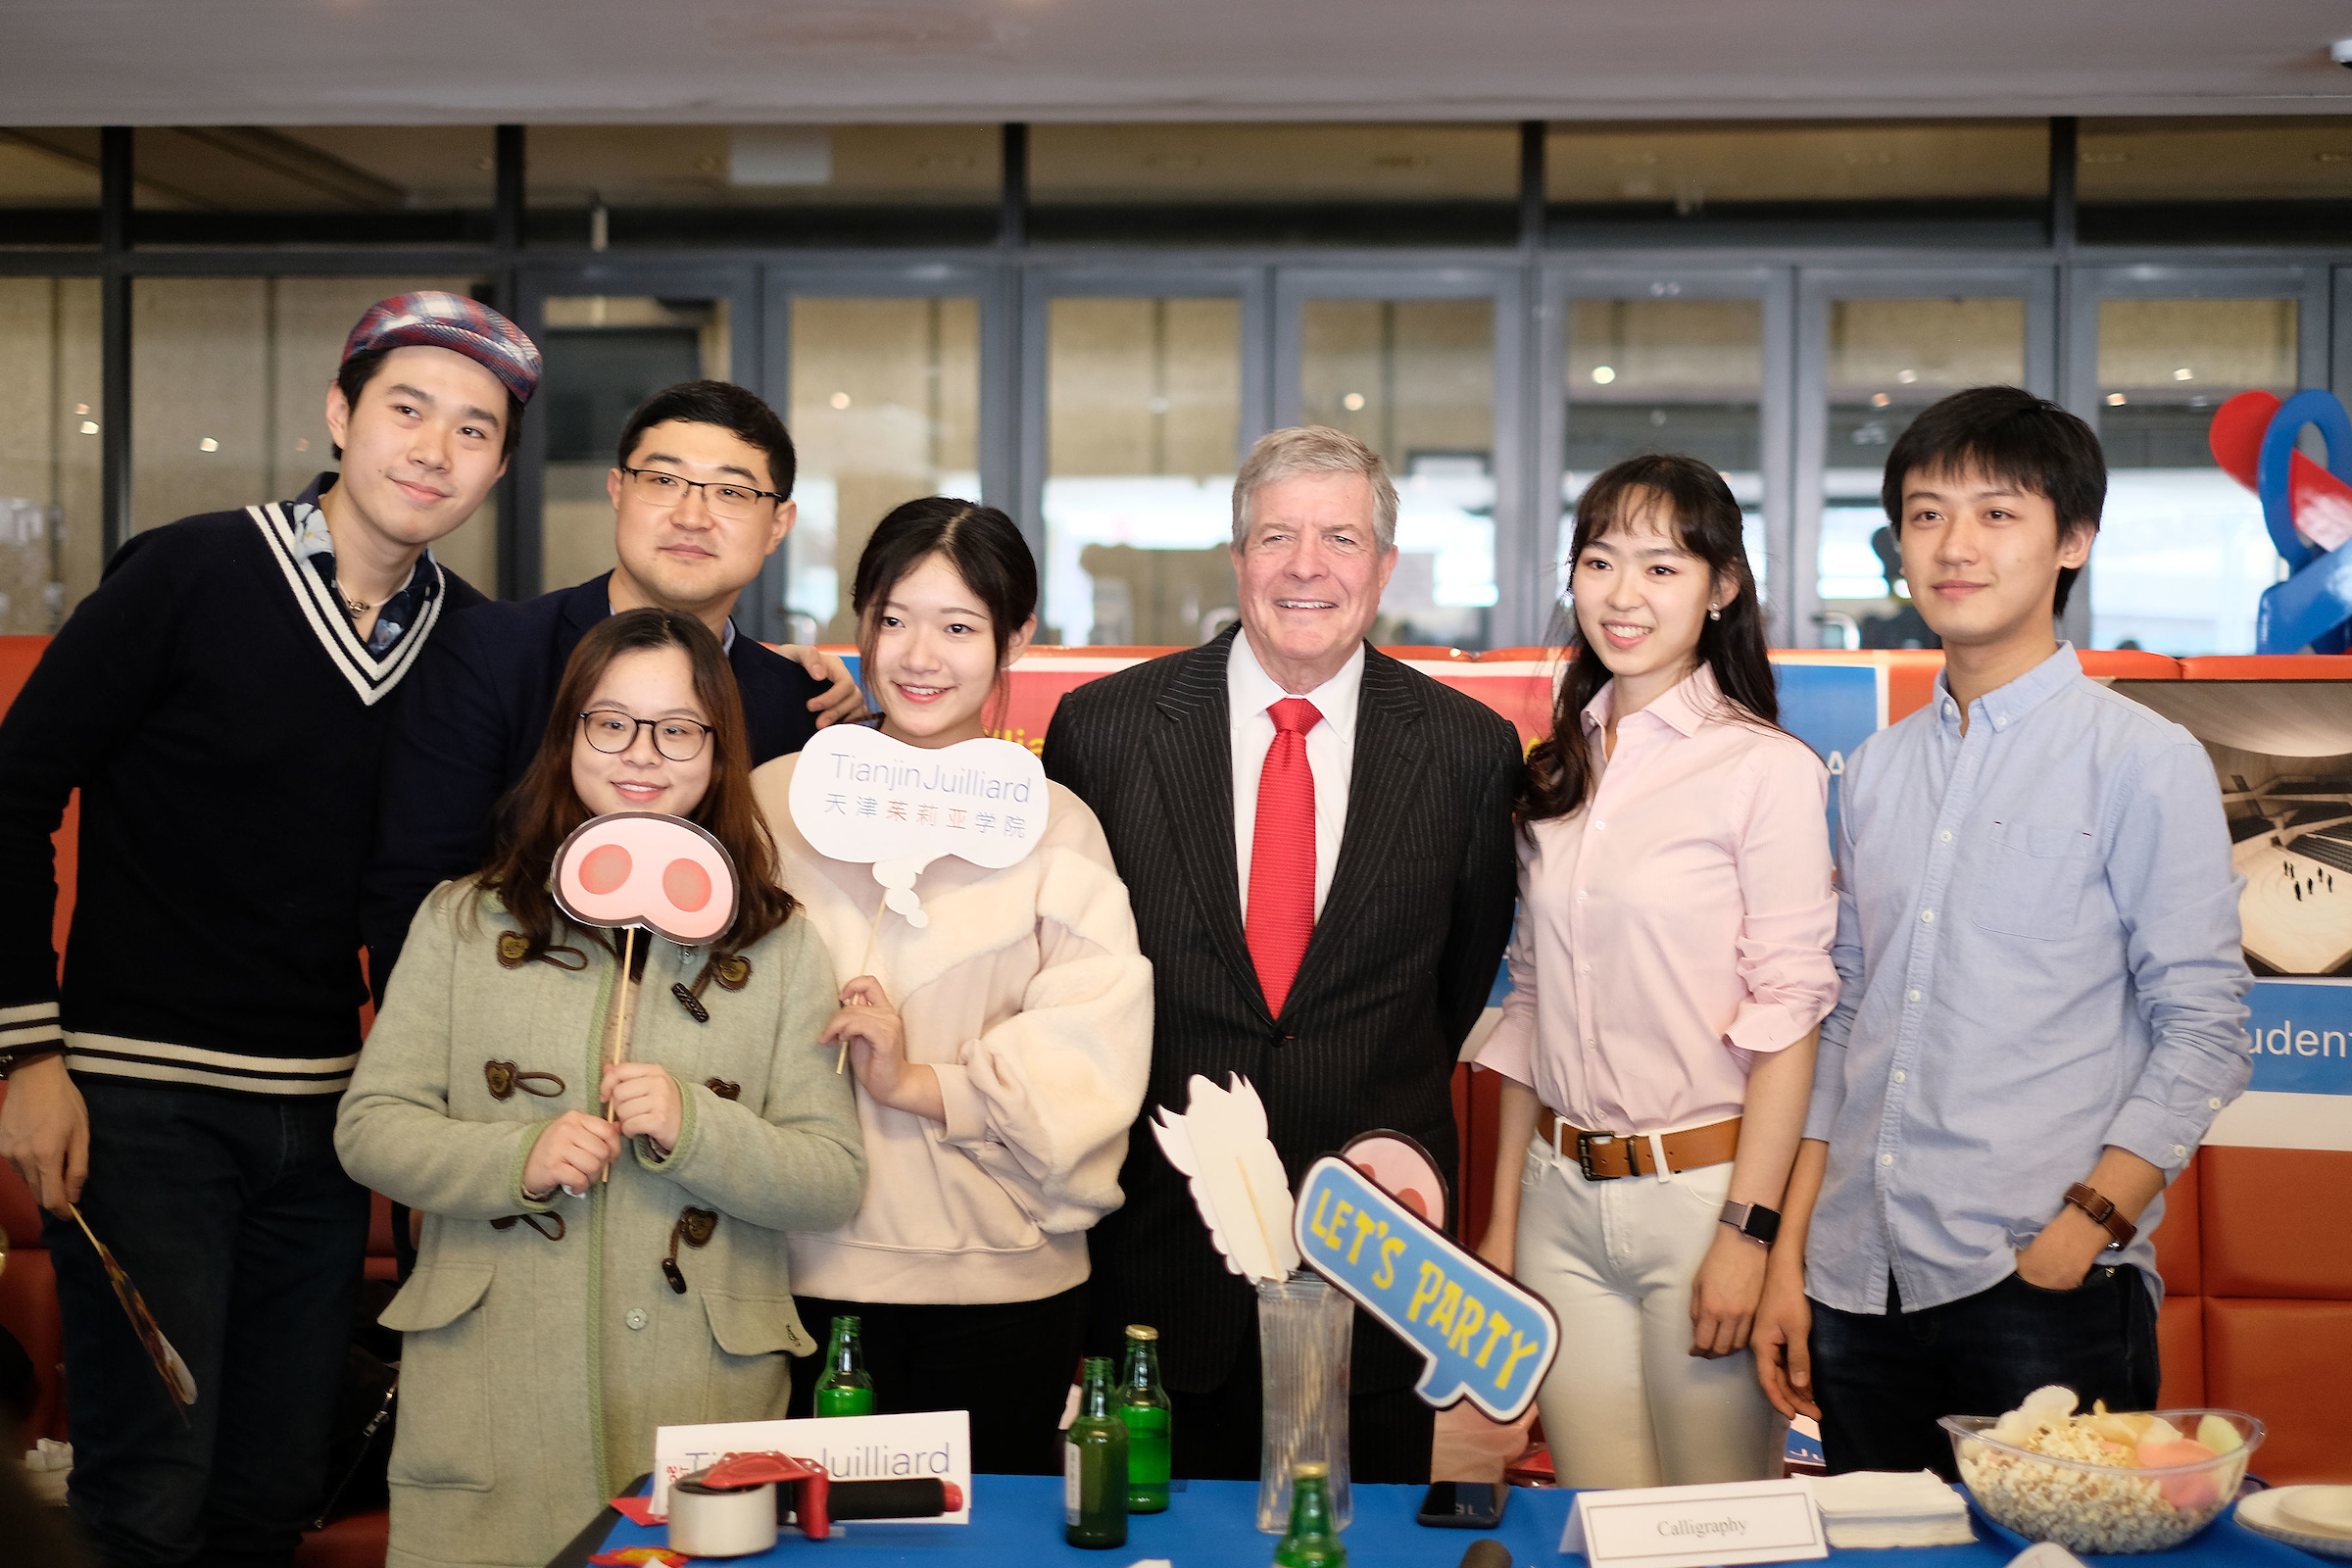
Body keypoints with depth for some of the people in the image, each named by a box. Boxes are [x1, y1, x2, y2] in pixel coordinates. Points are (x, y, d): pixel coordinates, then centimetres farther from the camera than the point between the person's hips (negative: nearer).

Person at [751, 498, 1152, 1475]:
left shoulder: (1054, 825, 1)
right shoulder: (776, 799, 7)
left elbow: (1092, 1060, -7)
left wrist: (922, 1083, -15)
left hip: (1000, 1284, -1)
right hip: (808, 1265, 1)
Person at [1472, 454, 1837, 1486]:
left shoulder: (1766, 768, -7)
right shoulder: (1558, 774, 11)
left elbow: (1788, 1011, -10)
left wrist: (1747, 1232, -15)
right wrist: (1503, 1220, 12)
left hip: (1701, 1193, -5)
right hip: (1562, 1201, 5)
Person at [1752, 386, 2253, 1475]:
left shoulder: (2144, 761, -2)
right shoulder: (1875, 772, 13)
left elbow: (2203, 1031, -6)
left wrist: (2085, 1228, -15)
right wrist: (1789, 1256, 11)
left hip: (2043, 1295, -5)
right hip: (1859, 1284, 5)